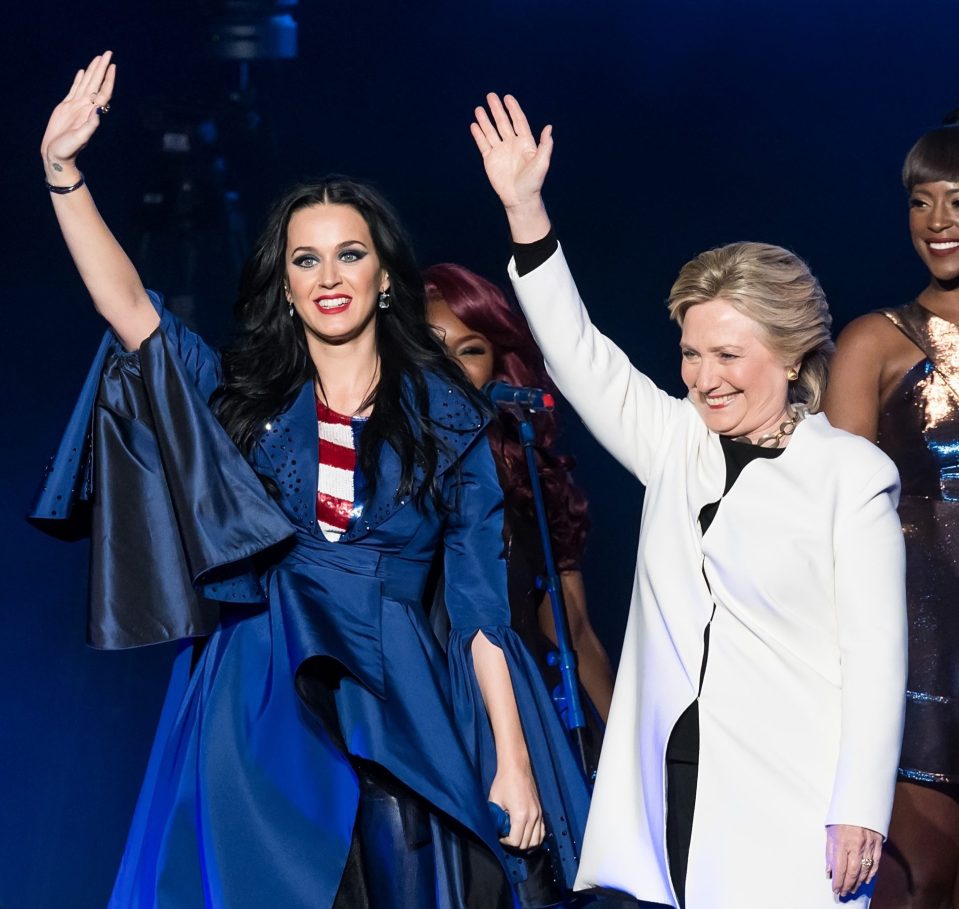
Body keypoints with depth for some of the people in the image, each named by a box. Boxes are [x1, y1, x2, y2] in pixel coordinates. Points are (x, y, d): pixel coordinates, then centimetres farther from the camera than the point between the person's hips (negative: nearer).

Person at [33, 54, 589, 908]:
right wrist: (63, 171, -19)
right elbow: (131, 310, -7)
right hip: (256, 719, 1)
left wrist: (513, 761, -4)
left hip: (393, 721, 0)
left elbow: (482, 601, 3)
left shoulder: (444, 414, 6)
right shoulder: (241, 395, 9)